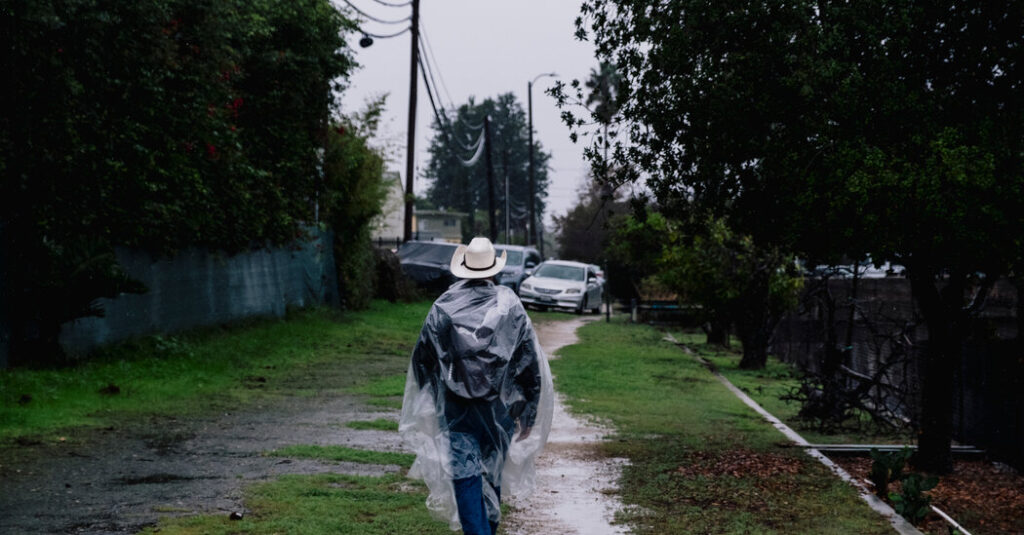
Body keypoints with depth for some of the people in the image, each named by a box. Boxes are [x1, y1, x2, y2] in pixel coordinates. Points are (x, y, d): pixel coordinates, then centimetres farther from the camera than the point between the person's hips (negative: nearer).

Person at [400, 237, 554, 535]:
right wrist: (526, 414, 5)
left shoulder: (443, 307, -4)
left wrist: (426, 407, 17)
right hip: (498, 407, 1)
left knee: (465, 476, -4)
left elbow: (422, 360, 4)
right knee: (492, 471, 18)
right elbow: (529, 362, -3)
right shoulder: (510, 306, -5)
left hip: (455, 407, -1)